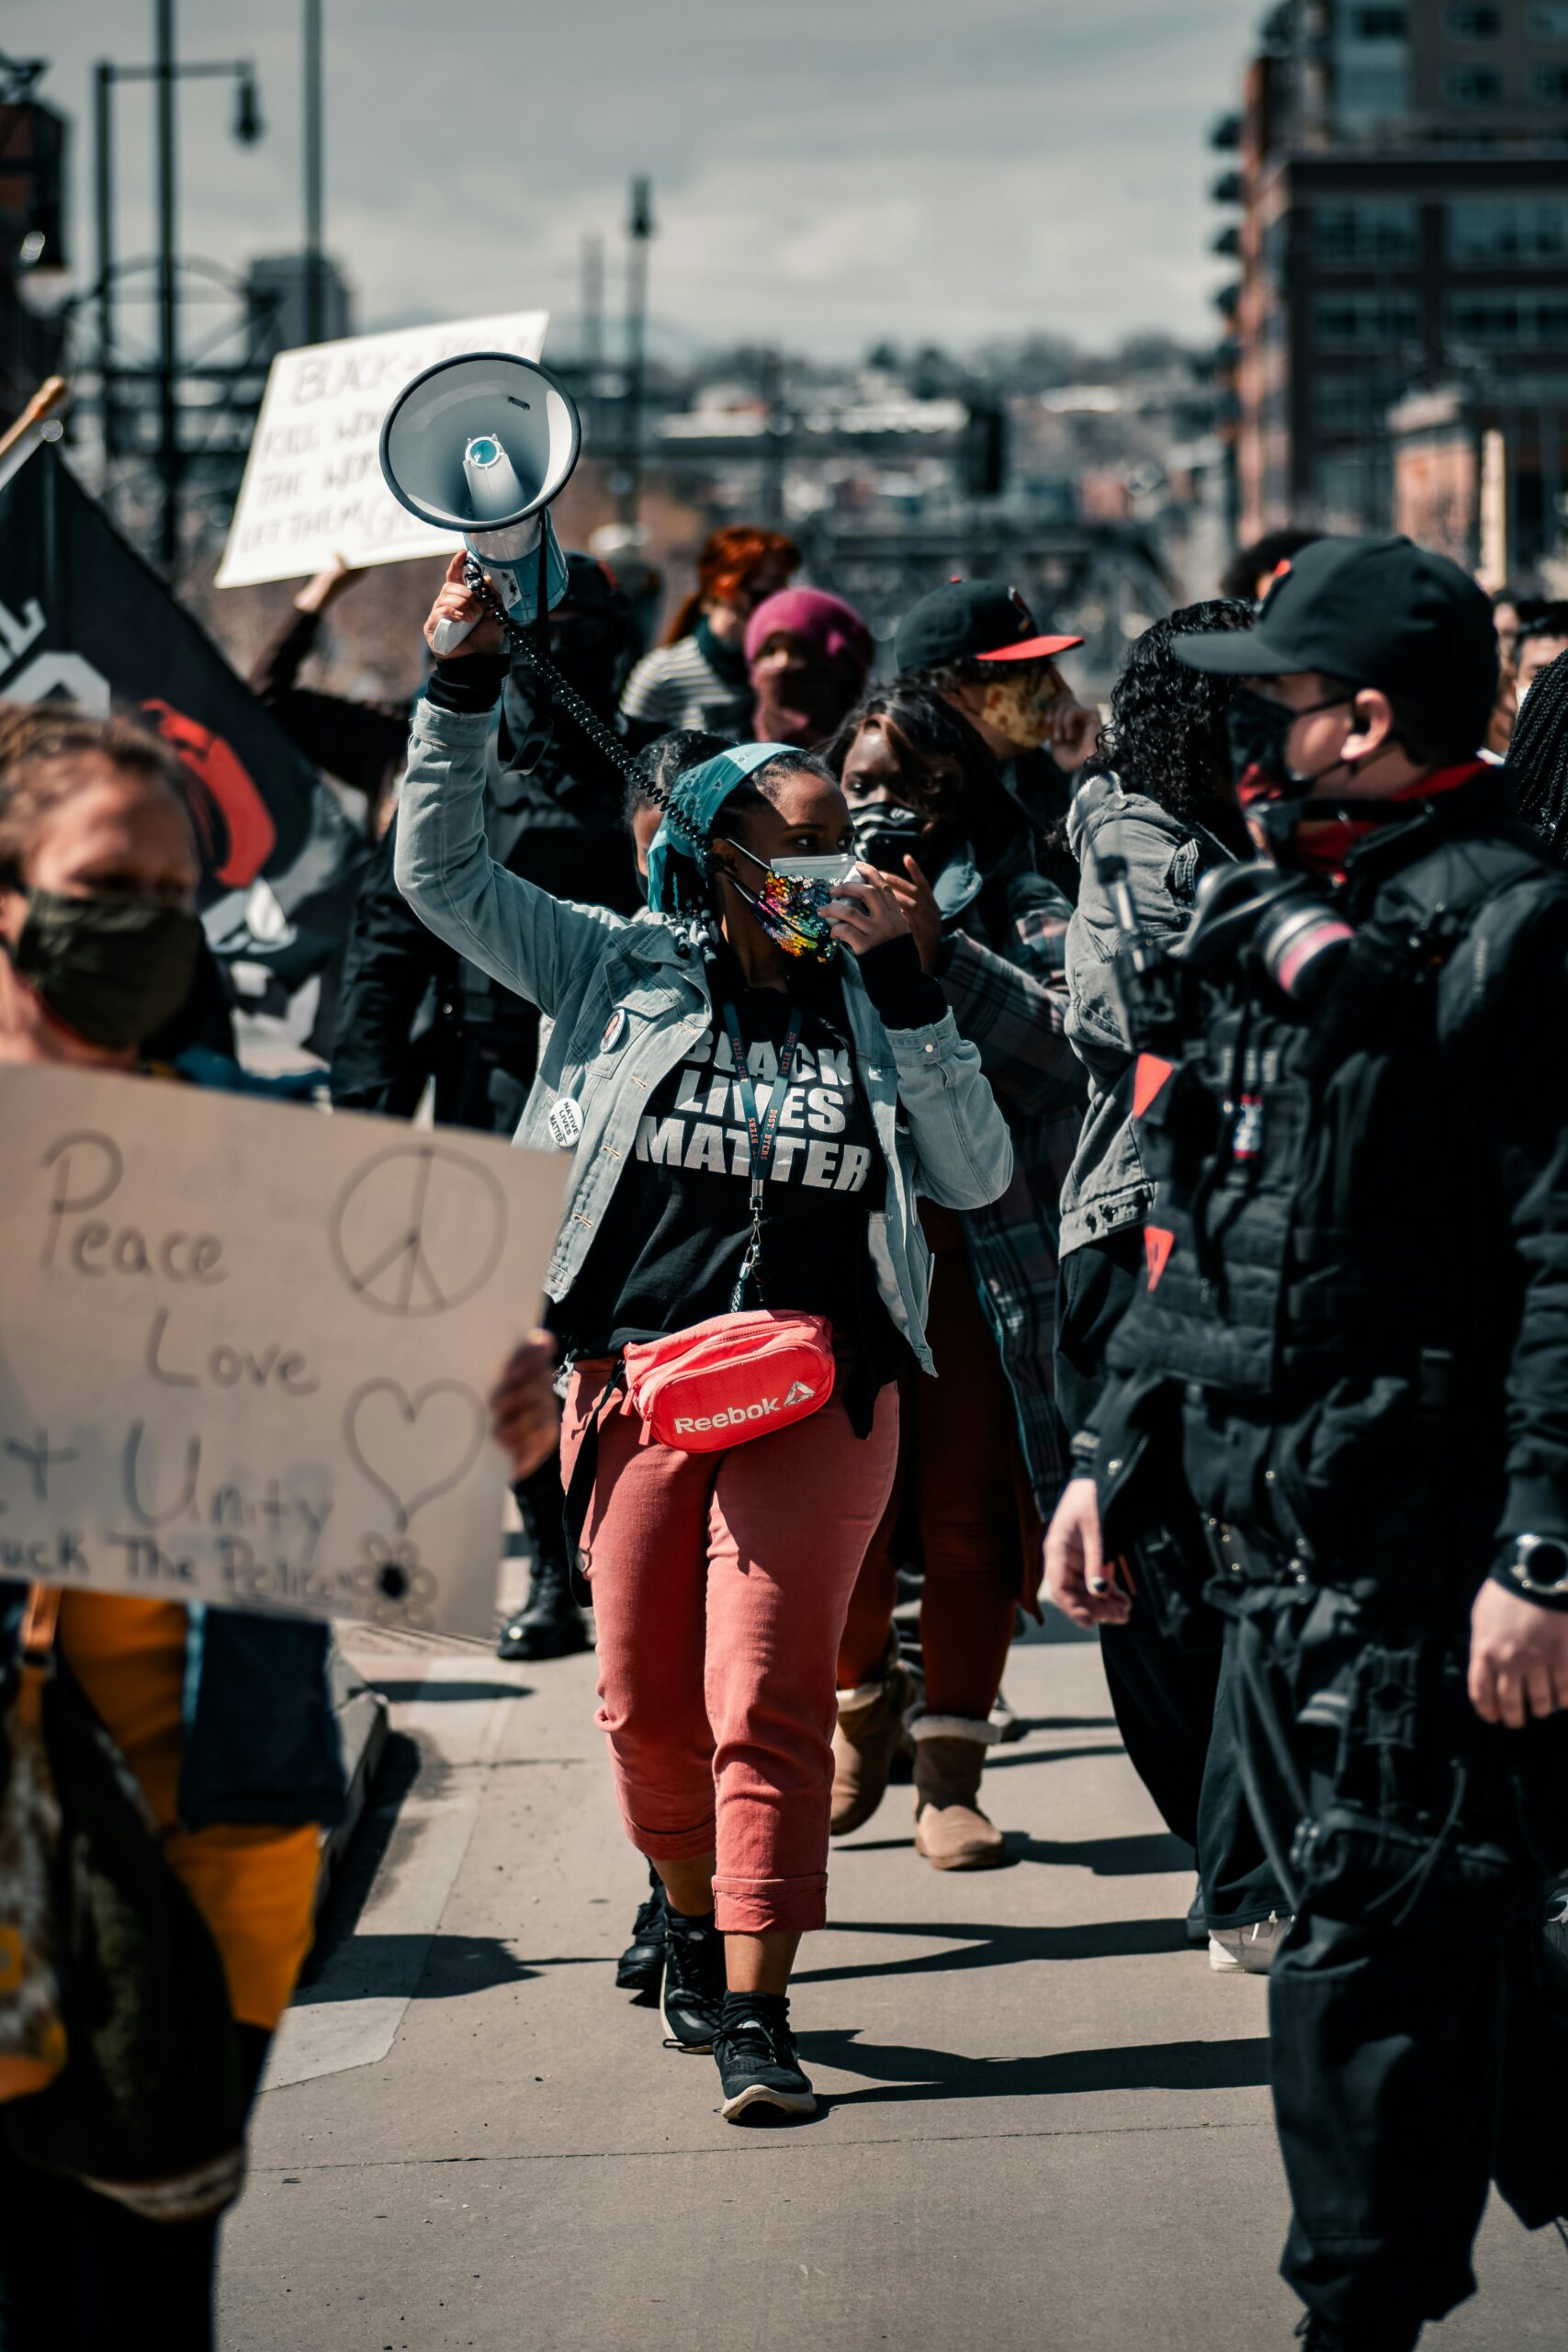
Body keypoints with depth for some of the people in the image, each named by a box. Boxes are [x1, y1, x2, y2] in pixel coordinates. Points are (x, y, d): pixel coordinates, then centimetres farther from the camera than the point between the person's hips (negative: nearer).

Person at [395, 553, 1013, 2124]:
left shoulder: (867, 1000, 11)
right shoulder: (626, 973, 7)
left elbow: (975, 1173, 4)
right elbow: (441, 873, 6)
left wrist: (904, 984, -2)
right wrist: (463, 684, -1)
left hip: (817, 1390, -1)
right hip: (638, 1383, 1)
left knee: (763, 1699, -11)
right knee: (646, 1701, 8)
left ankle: (753, 2009, -12)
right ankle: (692, 1913, 34)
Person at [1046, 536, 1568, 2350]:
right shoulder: (1262, 924, 14)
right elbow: (1195, 1237, 22)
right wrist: (1112, 1463, 17)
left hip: (1421, 1544, -8)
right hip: (1268, 1522, 8)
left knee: (1380, 1944, -5)